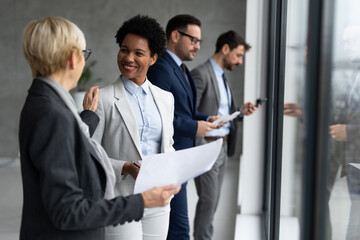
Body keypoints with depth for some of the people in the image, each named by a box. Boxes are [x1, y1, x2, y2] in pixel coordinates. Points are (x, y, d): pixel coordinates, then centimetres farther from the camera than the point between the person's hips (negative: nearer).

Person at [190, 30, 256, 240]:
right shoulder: (201, 74, -13)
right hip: (207, 148, -9)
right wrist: (201, 147, -17)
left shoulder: (223, 76, 16)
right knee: (208, 199, -4)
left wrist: (242, 112, 1)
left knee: (214, 199, 13)